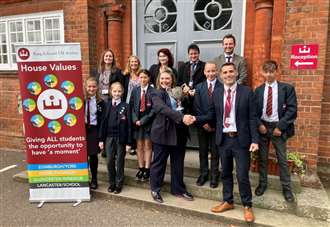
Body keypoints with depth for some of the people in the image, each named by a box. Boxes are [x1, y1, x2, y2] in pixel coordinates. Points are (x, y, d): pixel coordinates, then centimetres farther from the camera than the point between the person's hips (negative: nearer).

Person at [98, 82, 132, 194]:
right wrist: (101, 139, 1)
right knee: (110, 161, 7)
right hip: (109, 137, 2)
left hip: (121, 137, -2)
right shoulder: (107, 105, 4)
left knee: (120, 162, 8)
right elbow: (103, 122, 5)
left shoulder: (125, 106, -4)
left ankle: (119, 184, 22)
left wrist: (129, 142, -8)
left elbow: (129, 124, -5)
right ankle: (111, 183, 25)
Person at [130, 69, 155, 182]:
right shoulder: (135, 90, 6)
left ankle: (147, 169, 14)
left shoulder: (153, 91, -6)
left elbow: (154, 109, -9)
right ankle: (141, 168, 20)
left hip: (148, 121, -3)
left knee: (147, 146, 4)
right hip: (137, 121, 3)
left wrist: (143, 120, -13)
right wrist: (135, 120, -8)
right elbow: (132, 106, 5)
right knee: (139, 146, 9)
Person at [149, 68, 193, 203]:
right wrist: (181, 117, -33)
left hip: (179, 132, 5)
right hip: (162, 133, -5)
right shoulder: (156, 94, -5)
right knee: (159, 162, 8)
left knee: (178, 163, 14)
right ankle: (155, 189, 25)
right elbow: (164, 109, -23)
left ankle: (178, 189, 30)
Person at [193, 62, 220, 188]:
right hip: (202, 125, 2)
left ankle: (214, 176, 23)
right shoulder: (199, 87, 4)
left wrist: (214, 124, -10)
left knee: (215, 152, 8)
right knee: (203, 151, 12)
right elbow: (196, 107, 0)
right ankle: (203, 174, 27)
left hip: (216, 125, -2)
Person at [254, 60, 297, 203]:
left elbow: (292, 110, -8)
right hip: (262, 127, 2)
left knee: (282, 160, 6)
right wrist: (259, 124, -10)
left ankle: (286, 188, 20)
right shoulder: (258, 90, 6)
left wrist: (280, 127, -14)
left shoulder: (287, 88, -3)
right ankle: (262, 184, 27)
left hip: (278, 127, -2)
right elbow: (254, 110, 5)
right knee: (262, 158, 11)